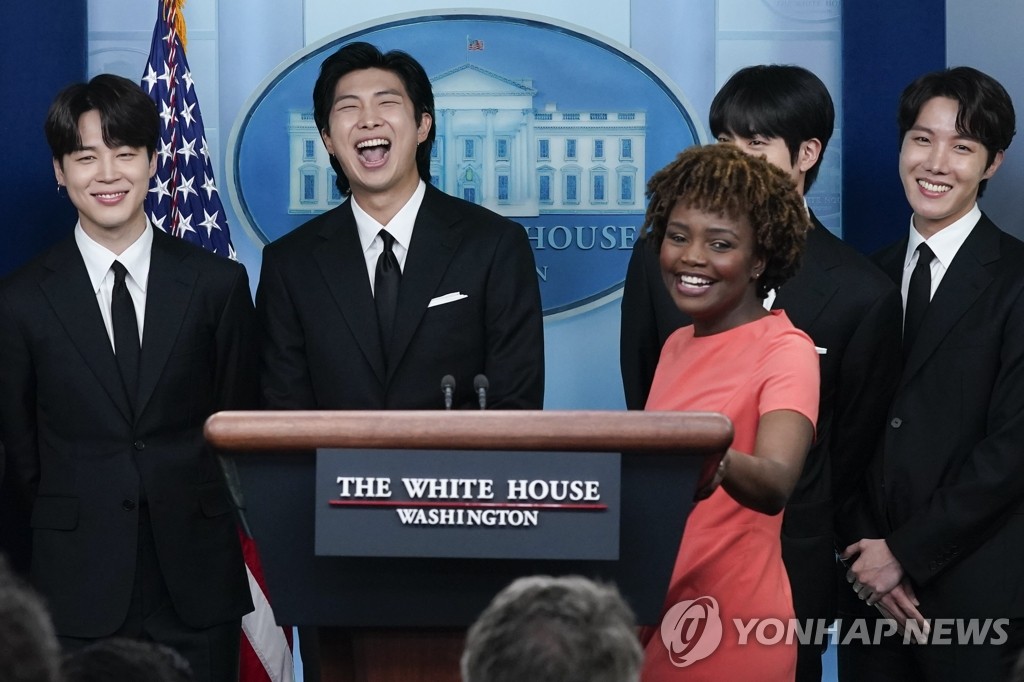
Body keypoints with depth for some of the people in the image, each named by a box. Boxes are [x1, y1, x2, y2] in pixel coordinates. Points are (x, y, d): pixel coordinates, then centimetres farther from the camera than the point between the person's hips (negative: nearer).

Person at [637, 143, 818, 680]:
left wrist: (718, 461, -48)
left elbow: (775, 486, -30)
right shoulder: (678, 345, 11)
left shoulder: (786, 351, -12)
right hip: (653, 615, 7)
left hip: (730, 621, -7)